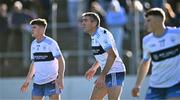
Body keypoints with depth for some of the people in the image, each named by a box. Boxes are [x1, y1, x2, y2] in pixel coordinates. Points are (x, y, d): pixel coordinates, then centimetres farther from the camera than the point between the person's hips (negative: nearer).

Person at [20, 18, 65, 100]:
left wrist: (60, 78, -22)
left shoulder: (51, 43, -9)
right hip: (37, 82, 7)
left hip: (51, 81, -7)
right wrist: (27, 80, 19)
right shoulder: (33, 44, 11)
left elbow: (61, 61, -11)